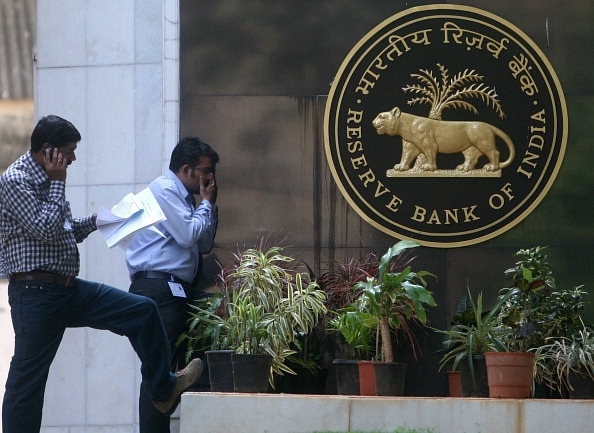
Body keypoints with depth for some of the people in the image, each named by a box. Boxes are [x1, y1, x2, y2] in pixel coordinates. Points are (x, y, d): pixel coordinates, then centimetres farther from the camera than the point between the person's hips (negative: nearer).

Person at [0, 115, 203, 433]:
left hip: (69, 288, 9)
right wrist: (58, 183, -13)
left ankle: (163, 390, 16)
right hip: (36, 292, -9)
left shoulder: (46, 180, 16)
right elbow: (45, 230, -22)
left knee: (142, 310, 6)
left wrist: (94, 221, 10)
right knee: (27, 377, -5)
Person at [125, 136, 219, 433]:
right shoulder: (163, 190, -6)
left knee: (178, 367, 6)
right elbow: (188, 235, -15)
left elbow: (204, 244, 23)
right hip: (157, 289, -10)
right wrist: (206, 204, 0)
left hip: (176, 292, 10)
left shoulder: (184, 197, 23)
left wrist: (210, 205, 14)